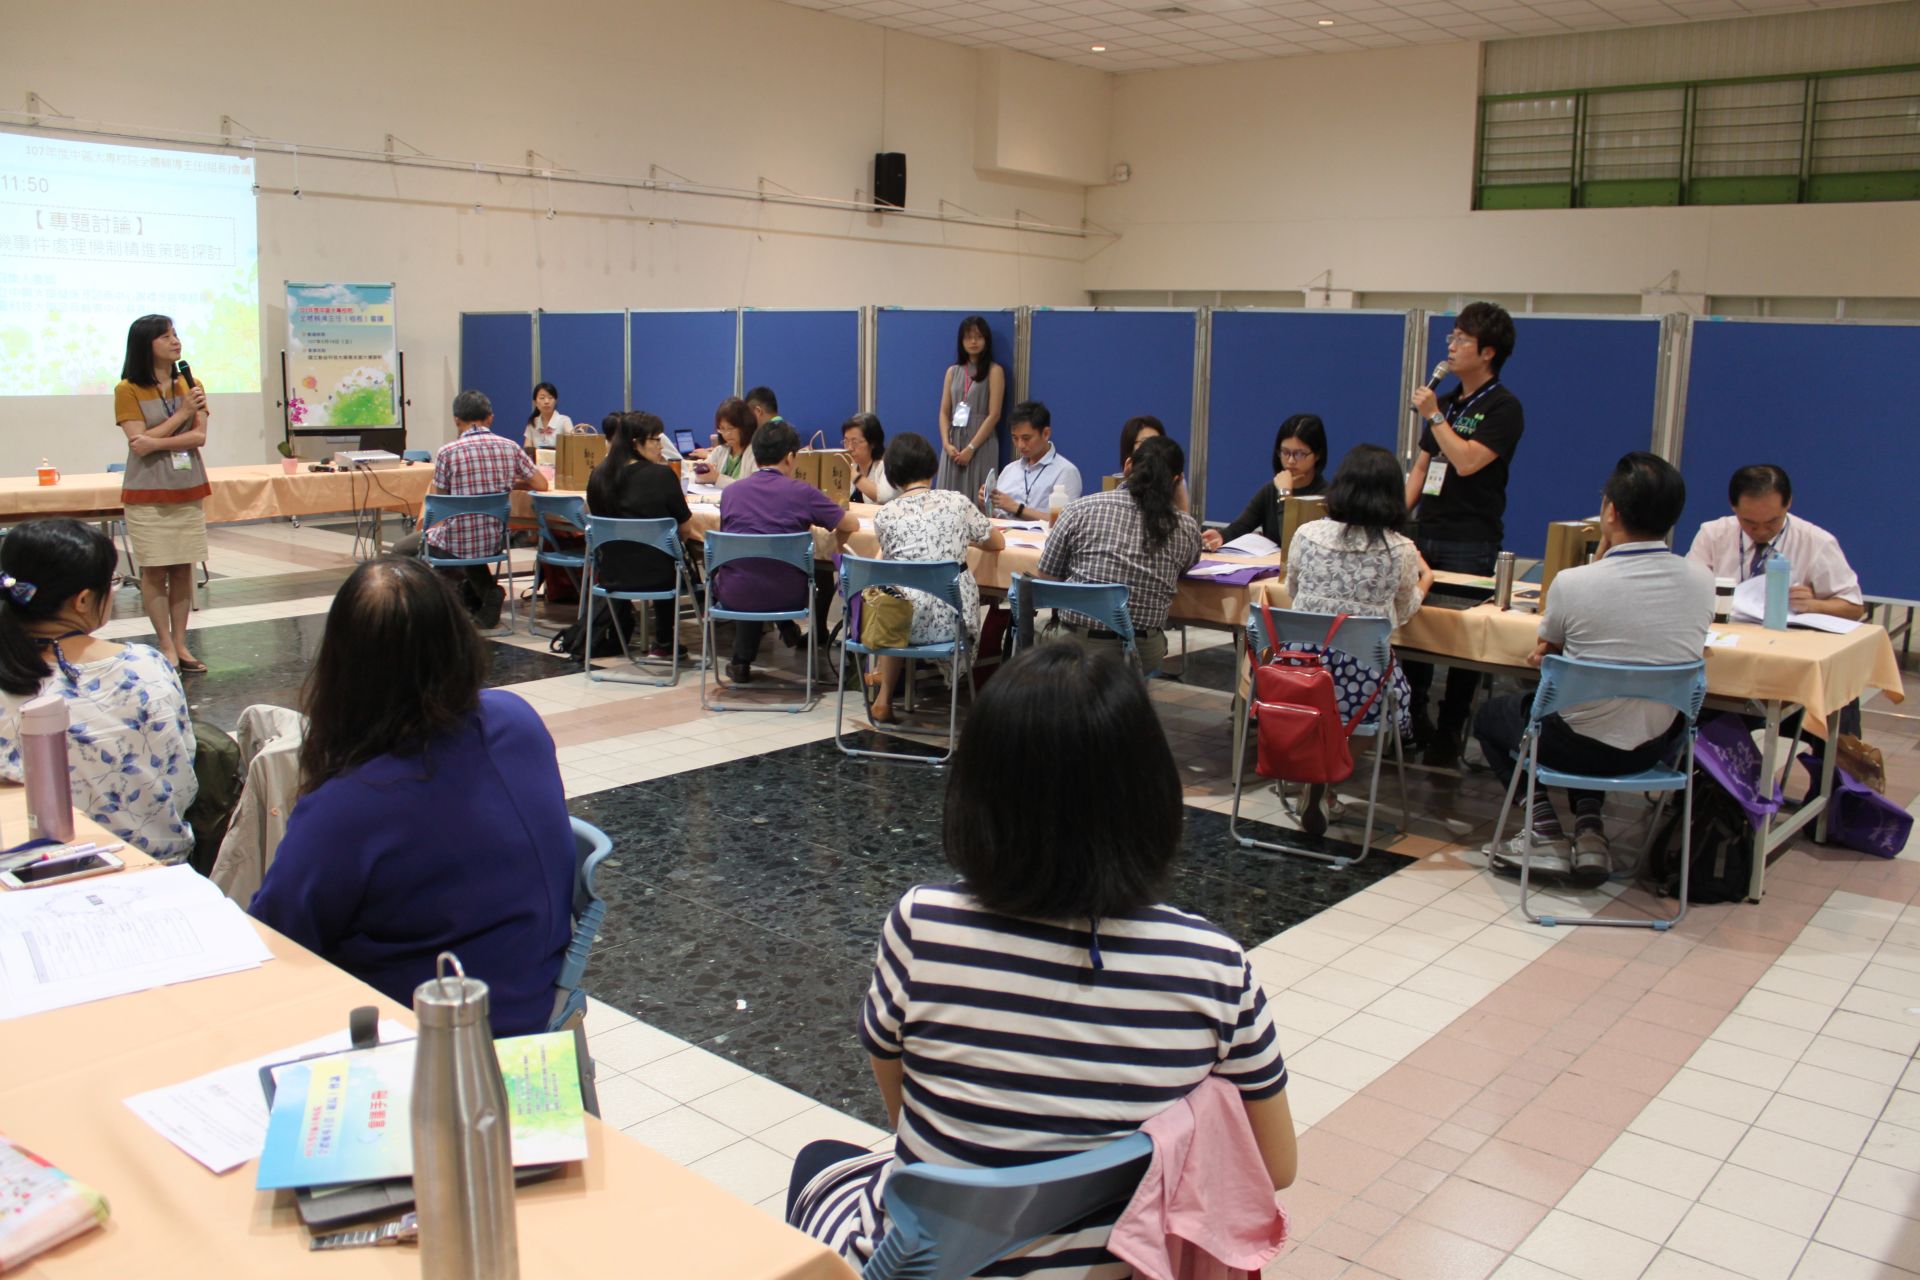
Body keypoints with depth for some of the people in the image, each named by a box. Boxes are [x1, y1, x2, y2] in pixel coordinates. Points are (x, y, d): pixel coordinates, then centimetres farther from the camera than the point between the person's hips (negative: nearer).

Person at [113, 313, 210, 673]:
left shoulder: (191, 386, 6)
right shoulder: (128, 390, -6)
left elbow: (200, 437, -4)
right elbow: (139, 443, -13)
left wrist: (156, 442, -17)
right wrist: (181, 414, -14)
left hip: (188, 491, 4)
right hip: (147, 495, -3)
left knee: (184, 570, 5)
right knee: (154, 571, -1)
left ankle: (181, 644, 11)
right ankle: (166, 647, 5)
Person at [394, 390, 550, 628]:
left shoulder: (447, 453, -12)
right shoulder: (510, 447, -2)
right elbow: (542, 484, 3)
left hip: (457, 543, -5)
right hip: (495, 541, 5)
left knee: (401, 550, 20)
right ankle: (485, 591, 18)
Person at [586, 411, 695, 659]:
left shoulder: (598, 476, -1)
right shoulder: (662, 475, -14)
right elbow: (685, 529, -8)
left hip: (611, 575, 3)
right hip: (656, 576, -3)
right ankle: (664, 643, 37)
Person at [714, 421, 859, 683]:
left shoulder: (730, 493, 3)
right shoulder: (802, 492, -7)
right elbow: (852, 524, -1)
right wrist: (837, 542, 22)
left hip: (735, 595, 2)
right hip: (786, 596, -2)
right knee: (823, 573, 28)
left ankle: (742, 662, 36)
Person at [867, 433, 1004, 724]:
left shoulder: (885, 515, 0)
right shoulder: (957, 501, 3)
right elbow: (998, 544, 15)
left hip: (907, 622, 0)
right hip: (954, 621, 0)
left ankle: (885, 699, 37)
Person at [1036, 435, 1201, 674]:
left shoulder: (1082, 509, -2)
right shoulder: (1188, 529, 0)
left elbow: (1044, 580, 2)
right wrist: (1177, 494, 20)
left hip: (1076, 647, -2)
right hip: (1143, 655, 2)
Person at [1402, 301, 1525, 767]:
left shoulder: (1503, 408, -7)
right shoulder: (1448, 401, 16)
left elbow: (1467, 460, -20)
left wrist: (1435, 416, -10)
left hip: (1470, 544, -7)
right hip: (1427, 536, 7)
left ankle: (1449, 733, 8)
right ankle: (1414, 723, 19)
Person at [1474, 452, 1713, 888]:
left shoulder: (1572, 583, -22)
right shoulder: (1702, 580, -11)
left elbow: (1546, 648, 0)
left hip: (1581, 747, -5)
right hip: (1657, 746, 5)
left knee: (1491, 714, 26)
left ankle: (1546, 833, 14)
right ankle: (1589, 827, 23)